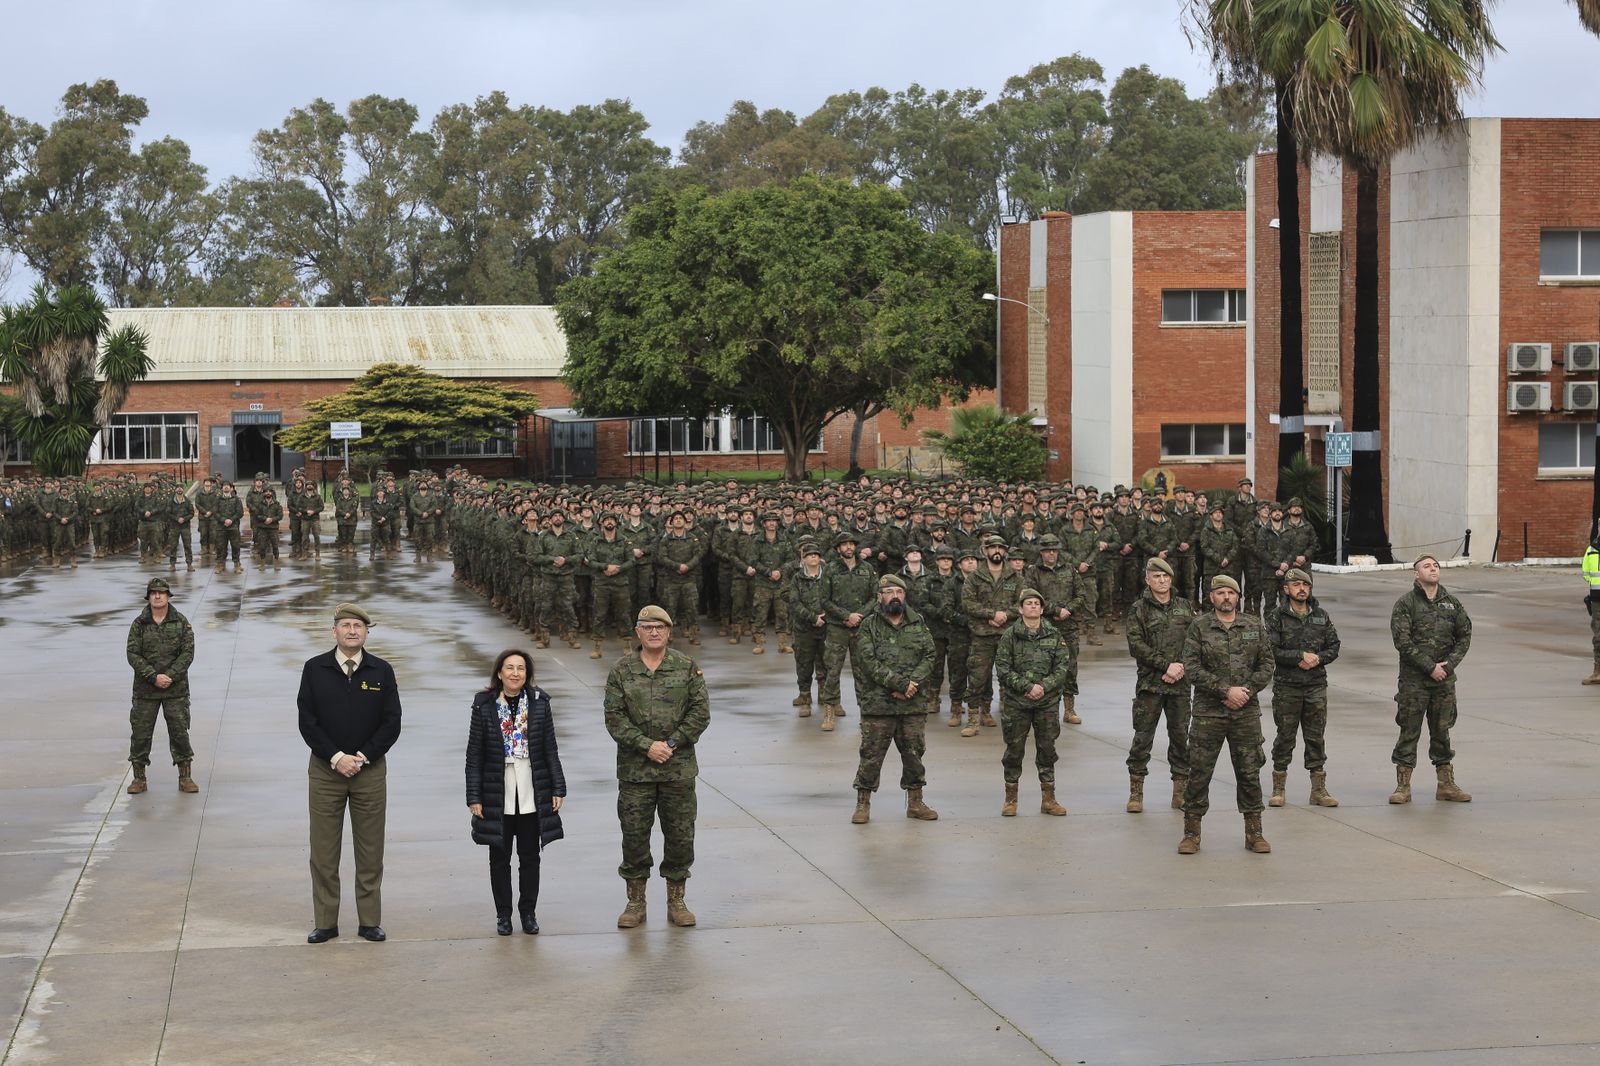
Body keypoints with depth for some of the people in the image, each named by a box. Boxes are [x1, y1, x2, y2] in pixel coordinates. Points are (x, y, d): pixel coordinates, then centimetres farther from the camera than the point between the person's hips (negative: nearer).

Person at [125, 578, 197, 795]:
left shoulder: (181, 622, 1)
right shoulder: (139, 624, 1)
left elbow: (187, 653, -3)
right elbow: (133, 654, -4)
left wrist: (169, 676, -14)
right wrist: (153, 677, -15)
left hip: (176, 688, 0)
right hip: (145, 689, 1)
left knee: (179, 731, 1)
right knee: (140, 732, 2)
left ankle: (185, 777, 10)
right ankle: (139, 778, 12)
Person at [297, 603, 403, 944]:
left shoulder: (382, 672, 2)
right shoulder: (315, 669, 1)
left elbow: (392, 723, 0)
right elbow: (307, 722, -2)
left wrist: (362, 757, -11)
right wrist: (336, 757, -12)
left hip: (370, 770, 0)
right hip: (325, 771, 0)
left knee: (370, 851, 5)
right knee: (323, 851, 3)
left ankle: (370, 922, 13)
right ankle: (325, 922, 11)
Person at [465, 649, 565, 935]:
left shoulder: (539, 703, 2)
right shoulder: (484, 705, -3)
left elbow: (550, 749, 5)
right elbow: (474, 755, -2)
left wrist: (558, 788, 1)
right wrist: (474, 797, -5)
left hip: (532, 794, 1)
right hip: (497, 795, -1)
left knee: (530, 856, 8)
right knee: (500, 857, 7)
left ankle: (528, 912, 20)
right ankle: (503, 914, 18)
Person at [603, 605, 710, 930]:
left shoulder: (687, 668, 3)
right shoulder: (621, 671, 2)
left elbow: (700, 711, -1)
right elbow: (614, 718, -3)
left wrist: (672, 743, -11)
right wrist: (647, 745, -13)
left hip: (679, 769, 0)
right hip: (634, 770, 0)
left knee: (680, 835, 5)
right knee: (634, 835, 3)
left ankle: (676, 900, 17)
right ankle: (635, 901, 15)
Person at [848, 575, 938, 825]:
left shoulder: (918, 624, 9)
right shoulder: (868, 626, -2)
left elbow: (928, 657, 3)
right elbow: (870, 662, -12)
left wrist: (912, 684, -13)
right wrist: (900, 684, -17)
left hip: (913, 704, 4)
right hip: (877, 703, -3)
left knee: (914, 753, 11)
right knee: (871, 755, -1)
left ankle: (915, 803, 23)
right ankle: (863, 804, 9)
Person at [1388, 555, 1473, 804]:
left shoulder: (1451, 603, 9)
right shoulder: (1405, 604, -4)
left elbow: (1465, 636, 9)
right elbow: (1403, 642, -12)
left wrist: (1449, 664, -5)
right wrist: (1430, 667, -14)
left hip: (1444, 680, 4)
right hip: (1413, 680, -4)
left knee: (1442, 731, 11)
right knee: (1409, 731, -1)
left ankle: (1446, 785, 18)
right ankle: (1403, 786, 4)